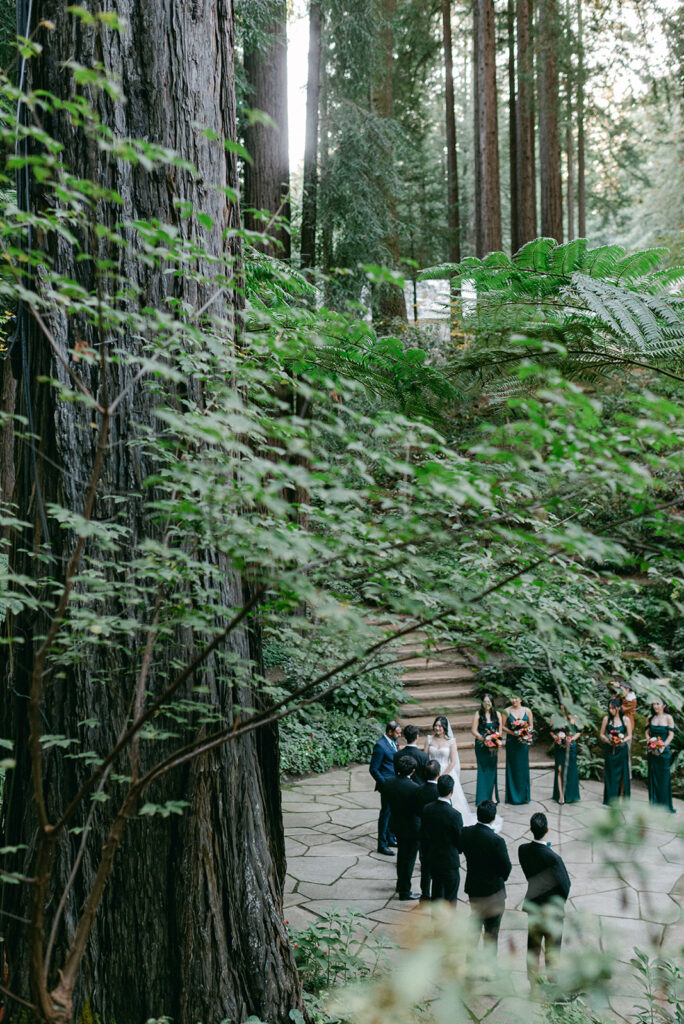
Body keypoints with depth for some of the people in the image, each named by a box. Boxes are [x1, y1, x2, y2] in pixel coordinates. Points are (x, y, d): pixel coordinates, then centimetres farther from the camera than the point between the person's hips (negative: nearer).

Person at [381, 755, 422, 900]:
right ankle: (405, 891, 22)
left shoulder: (388, 782, -11)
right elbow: (420, 810, -22)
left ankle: (400, 883, 45)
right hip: (411, 827, -7)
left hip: (396, 823, 7)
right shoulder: (414, 788, -30)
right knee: (409, 858, 10)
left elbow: (388, 801, 2)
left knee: (401, 854, 27)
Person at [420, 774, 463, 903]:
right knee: (450, 897, 9)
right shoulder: (454, 814, -25)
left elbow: (423, 836, 2)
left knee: (436, 893, 24)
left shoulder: (427, 809, -8)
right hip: (450, 861, -6)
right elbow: (460, 839, -14)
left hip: (432, 859, 6)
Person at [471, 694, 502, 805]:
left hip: (493, 746, 2)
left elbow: (500, 730, 6)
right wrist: (482, 738, -19)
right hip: (481, 745, -2)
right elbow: (474, 730, -5)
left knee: (492, 770, 4)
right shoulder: (478, 714, -2)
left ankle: (493, 796, 8)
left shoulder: (497, 714, 6)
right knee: (482, 770, -1)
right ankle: (483, 798, 4)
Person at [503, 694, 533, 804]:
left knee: (523, 767, 5)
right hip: (511, 742, -1)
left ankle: (524, 796, 15)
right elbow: (503, 726, -1)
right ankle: (513, 796, 8)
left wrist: (526, 733, -10)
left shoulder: (527, 711, 4)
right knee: (512, 768, 1)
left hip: (523, 742, 1)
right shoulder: (507, 711, -1)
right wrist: (512, 732, -16)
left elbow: (531, 725, 8)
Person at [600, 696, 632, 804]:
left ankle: (621, 797, 6)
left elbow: (629, 736, 3)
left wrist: (622, 741, -15)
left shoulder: (626, 720, -1)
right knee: (610, 774, 3)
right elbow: (602, 734, 6)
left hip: (621, 750, -1)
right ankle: (610, 799, 10)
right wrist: (607, 740, -13)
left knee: (622, 774, -1)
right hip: (609, 750, 1)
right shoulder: (606, 718, 1)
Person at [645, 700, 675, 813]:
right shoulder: (651, 717, 6)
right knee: (653, 776, 5)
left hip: (664, 750, -3)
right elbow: (647, 732, 10)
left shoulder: (668, 718, -4)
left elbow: (671, 734, -6)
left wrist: (663, 747, -16)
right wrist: (649, 742, -8)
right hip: (652, 750, 3)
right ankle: (654, 803, 13)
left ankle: (665, 805, 9)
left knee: (664, 777, 0)